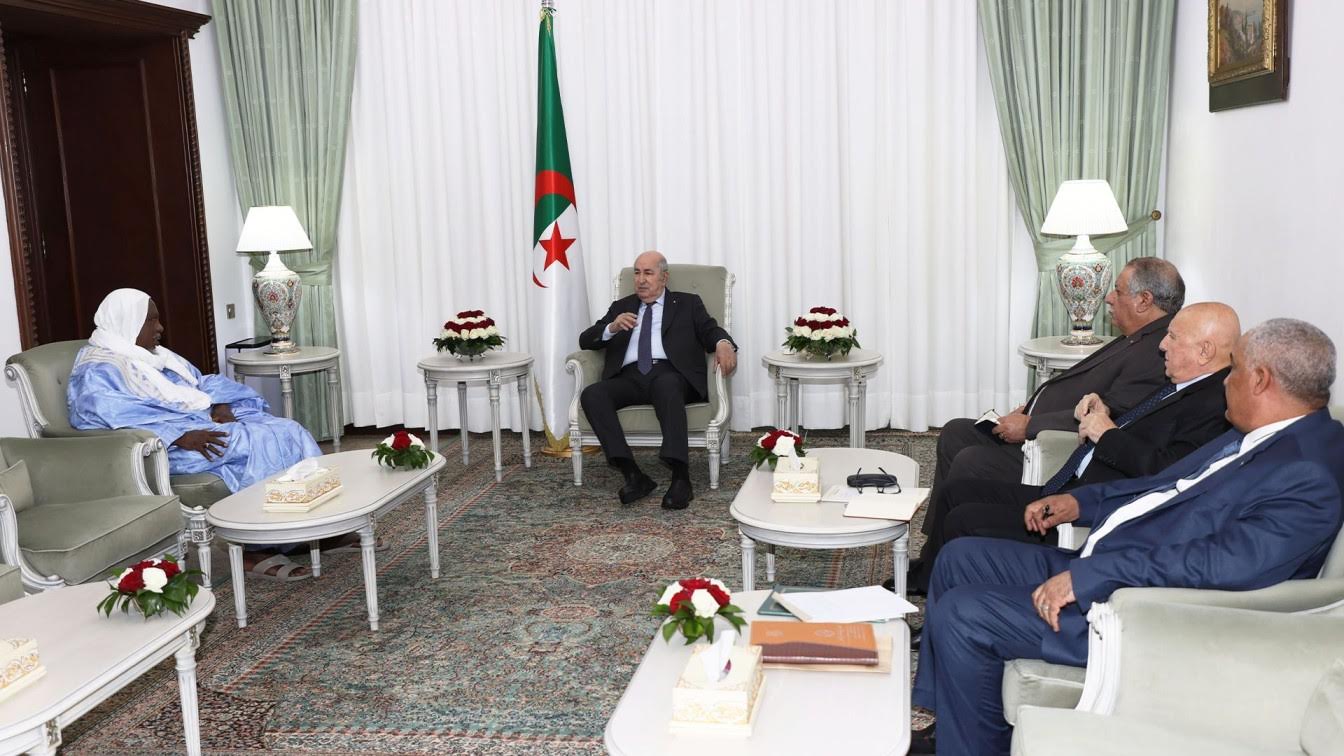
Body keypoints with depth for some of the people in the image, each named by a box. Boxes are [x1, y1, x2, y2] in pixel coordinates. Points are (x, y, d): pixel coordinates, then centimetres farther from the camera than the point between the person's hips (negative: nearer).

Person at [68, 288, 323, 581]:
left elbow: (201, 383, 19)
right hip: (167, 446, -9)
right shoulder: (97, 374, -6)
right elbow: (124, 420, -22)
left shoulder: (157, 356, 22)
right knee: (258, 442, -27)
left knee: (288, 430, -11)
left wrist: (221, 406, -3)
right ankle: (257, 548, -22)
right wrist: (181, 437, -31)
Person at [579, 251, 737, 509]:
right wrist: (612, 328, -4)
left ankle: (681, 478, -44)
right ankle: (633, 475, -30)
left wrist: (724, 343, -19)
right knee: (591, 395, -28)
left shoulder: (688, 304, 22)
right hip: (629, 377, 3)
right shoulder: (621, 307, 27)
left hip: (669, 374, -3)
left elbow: (710, 330, 6)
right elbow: (586, 340, 18)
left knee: (666, 385, -39)